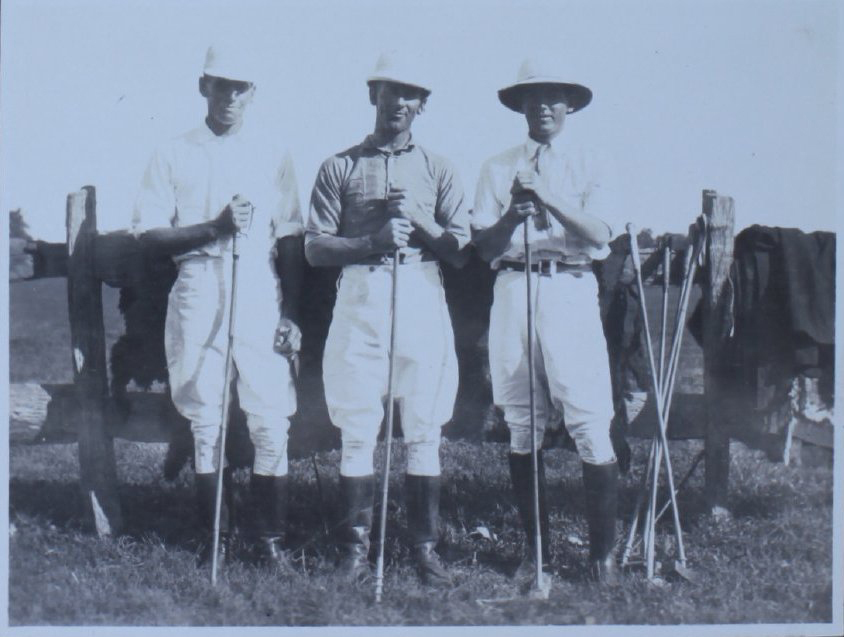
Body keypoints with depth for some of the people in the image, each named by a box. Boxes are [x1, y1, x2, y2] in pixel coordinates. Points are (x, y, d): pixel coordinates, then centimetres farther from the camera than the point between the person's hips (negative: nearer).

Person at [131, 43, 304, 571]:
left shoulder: (274, 157, 11)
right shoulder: (173, 155, 9)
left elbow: (290, 241, 9)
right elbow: (150, 237, 2)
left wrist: (291, 314, 1)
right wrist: (215, 228, -13)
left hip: (261, 296, 0)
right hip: (198, 295, 0)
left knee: (271, 422, -5)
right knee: (205, 421, 3)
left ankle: (273, 538, 6)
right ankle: (216, 537, 14)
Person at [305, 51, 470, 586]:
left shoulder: (438, 169, 14)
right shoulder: (340, 167, 10)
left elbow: (461, 248, 6)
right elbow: (315, 248, 2)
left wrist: (418, 217, -8)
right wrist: (375, 241, -11)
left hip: (422, 297, 1)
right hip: (361, 296, -1)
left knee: (424, 429, 1)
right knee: (357, 428, -2)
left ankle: (426, 546, 8)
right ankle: (356, 546, 6)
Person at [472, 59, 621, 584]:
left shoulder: (588, 167, 11)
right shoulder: (498, 169, 14)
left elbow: (600, 234, -5)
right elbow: (485, 245, 6)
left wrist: (547, 197, -15)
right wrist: (514, 211, -12)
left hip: (572, 290, -2)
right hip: (514, 290, 2)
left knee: (591, 423, -8)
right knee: (521, 427, 4)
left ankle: (603, 550, 2)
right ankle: (537, 547, 15)